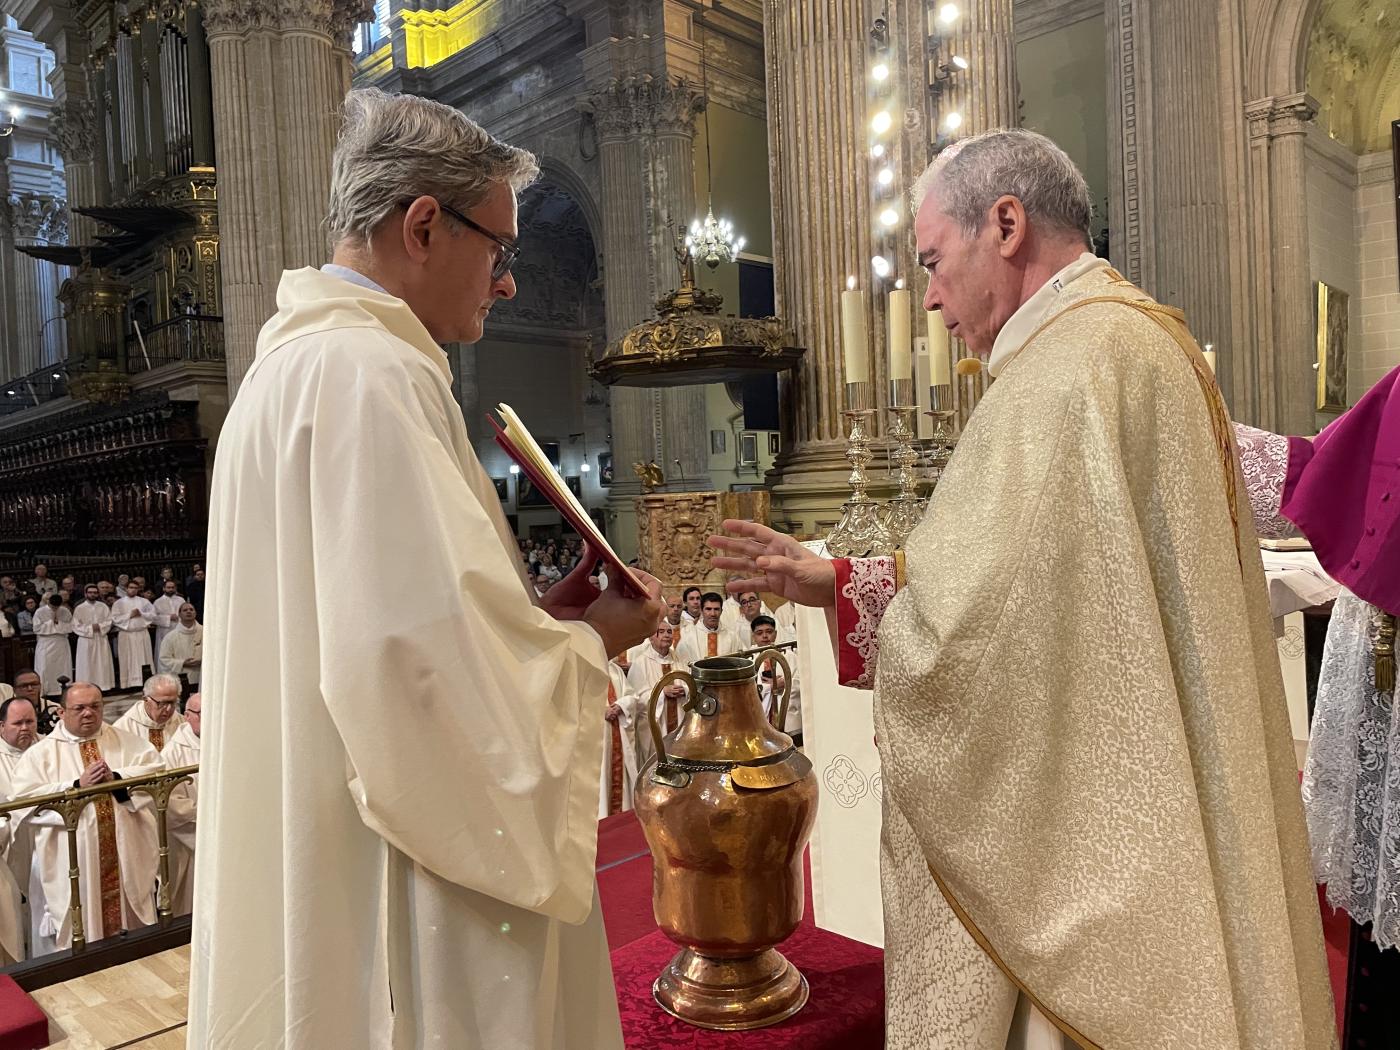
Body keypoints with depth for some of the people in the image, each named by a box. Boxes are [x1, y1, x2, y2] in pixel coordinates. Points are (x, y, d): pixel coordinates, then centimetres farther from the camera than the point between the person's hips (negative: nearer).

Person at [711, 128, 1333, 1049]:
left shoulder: (1068, 369, -21)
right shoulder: (1146, 340, 11)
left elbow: (976, 621, -25)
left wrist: (838, 590, -4)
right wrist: (834, 581, 7)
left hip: (1087, 829, -9)